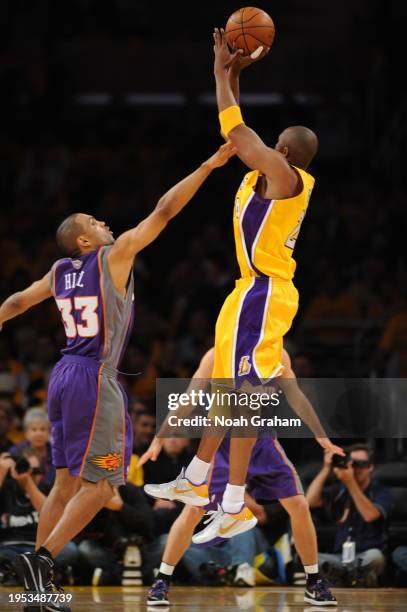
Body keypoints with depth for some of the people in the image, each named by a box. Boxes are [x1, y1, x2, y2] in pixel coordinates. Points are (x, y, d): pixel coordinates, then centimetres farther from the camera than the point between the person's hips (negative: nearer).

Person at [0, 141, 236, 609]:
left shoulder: (59, 272, 11)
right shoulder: (114, 256, -8)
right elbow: (163, 212, -10)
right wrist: (208, 166, -8)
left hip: (64, 376, 8)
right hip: (94, 379, -8)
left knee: (67, 482, 12)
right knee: (99, 485, -4)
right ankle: (42, 558, -16)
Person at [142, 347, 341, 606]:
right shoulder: (218, 355, -14)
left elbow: (296, 397, 4)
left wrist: (321, 437, -1)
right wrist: (159, 440, -16)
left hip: (261, 440, 3)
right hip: (222, 441, -3)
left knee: (299, 506, -7)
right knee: (193, 510, -12)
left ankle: (314, 583, 7)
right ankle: (163, 580, 2)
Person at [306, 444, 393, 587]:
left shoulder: (381, 493, 1)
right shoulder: (339, 491, 12)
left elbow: (370, 515, -20)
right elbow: (311, 501, -5)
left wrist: (350, 482, -25)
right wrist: (326, 468, -10)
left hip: (366, 559, -3)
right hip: (339, 558, 3)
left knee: (374, 556, -39)